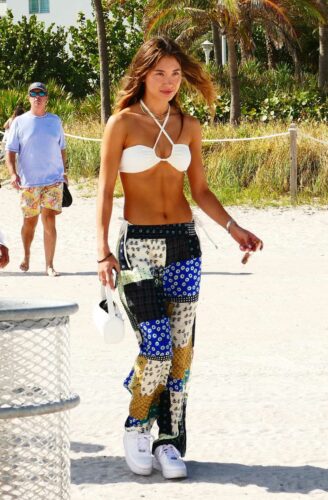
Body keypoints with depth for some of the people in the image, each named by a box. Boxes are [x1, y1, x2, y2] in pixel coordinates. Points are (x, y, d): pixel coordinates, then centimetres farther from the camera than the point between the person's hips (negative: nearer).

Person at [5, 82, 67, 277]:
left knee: (49, 220, -8)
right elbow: (10, 151, 0)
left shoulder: (55, 120, 8)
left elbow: (62, 148, 18)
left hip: (53, 180, 1)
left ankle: (49, 265, -5)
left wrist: (63, 171, 15)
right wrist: (13, 173, -13)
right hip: (28, 181, -1)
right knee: (30, 221, 8)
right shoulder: (20, 122, 1)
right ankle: (26, 256, 33)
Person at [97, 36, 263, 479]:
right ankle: (136, 429, 10)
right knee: (158, 348, -13)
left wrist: (232, 227, -1)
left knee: (182, 350, 1)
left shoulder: (188, 126, 9)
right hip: (139, 244, -4)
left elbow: (200, 191, 14)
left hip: (184, 244, 4)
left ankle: (169, 442, 12)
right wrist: (102, 250, -16)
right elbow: (105, 191, -5)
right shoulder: (123, 123, -3)